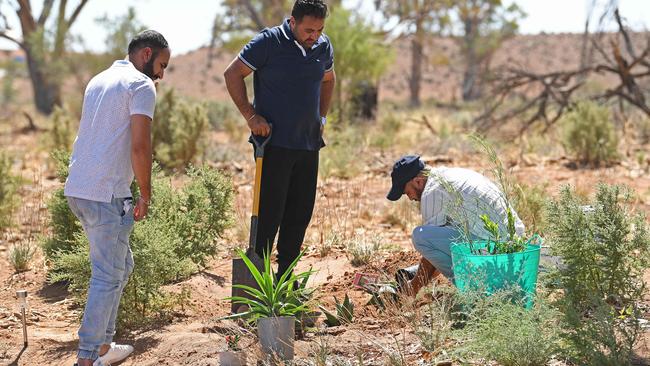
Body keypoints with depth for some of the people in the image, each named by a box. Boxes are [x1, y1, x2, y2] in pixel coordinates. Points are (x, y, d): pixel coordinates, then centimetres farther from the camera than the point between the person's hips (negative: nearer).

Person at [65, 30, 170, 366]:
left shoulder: (98, 81, 19)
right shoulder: (141, 86, -8)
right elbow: (140, 146, -16)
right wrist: (145, 196, -7)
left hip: (77, 189, 9)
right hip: (106, 194, -9)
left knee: (120, 265, 19)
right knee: (108, 276, -3)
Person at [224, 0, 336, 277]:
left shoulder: (323, 46, 7)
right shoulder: (269, 42, -10)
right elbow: (232, 74, -5)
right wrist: (250, 115, -11)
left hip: (309, 143, 6)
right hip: (275, 142, -6)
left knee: (301, 212, 8)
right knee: (269, 212, -7)